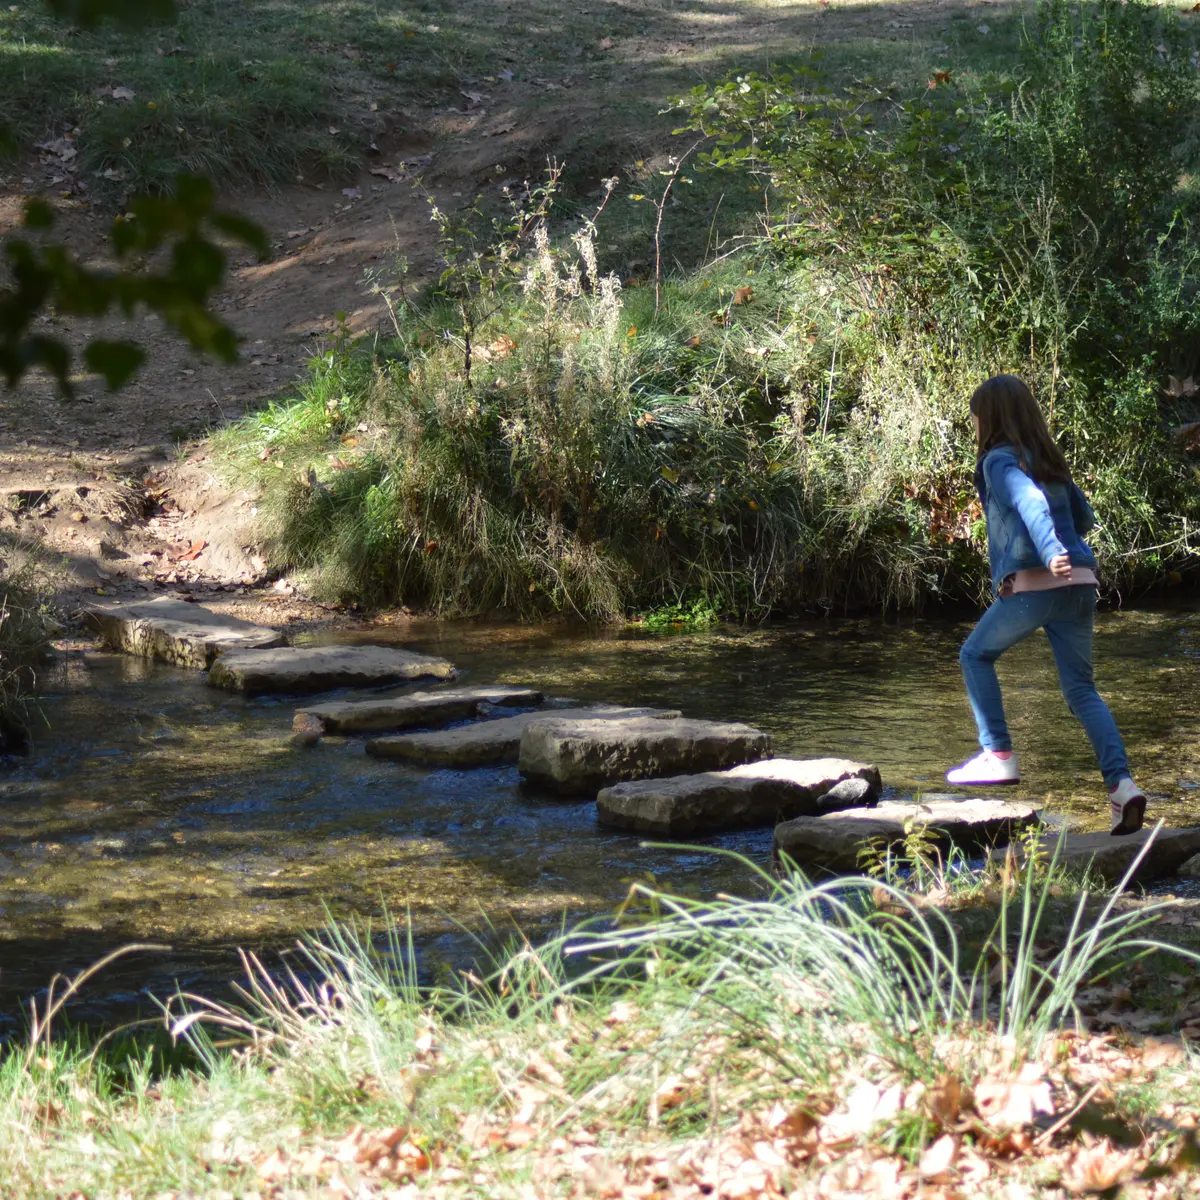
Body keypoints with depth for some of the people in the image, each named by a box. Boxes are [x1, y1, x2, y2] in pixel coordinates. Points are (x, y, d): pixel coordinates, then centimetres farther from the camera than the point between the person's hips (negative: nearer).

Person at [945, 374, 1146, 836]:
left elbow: (1029, 501, -22)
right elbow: (1084, 517, 28)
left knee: (976, 655, 17)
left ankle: (998, 756, 9)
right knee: (1081, 688, 7)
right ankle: (1121, 783, -10)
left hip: (1034, 584, -6)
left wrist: (1050, 551, -37)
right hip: (1080, 583, 7)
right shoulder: (1050, 460, 19)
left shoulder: (1000, 460, -3)